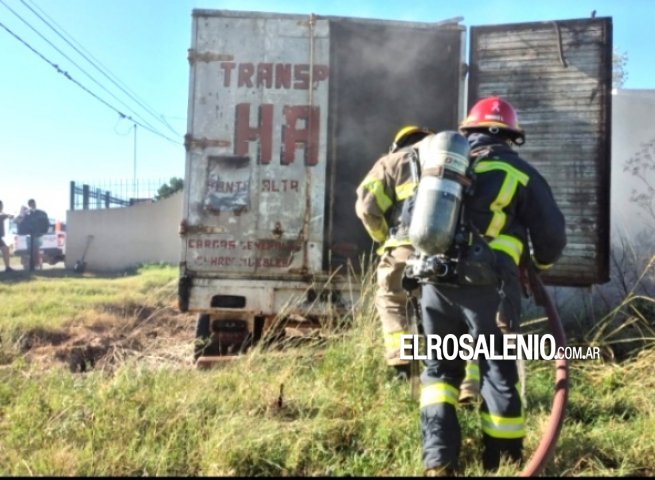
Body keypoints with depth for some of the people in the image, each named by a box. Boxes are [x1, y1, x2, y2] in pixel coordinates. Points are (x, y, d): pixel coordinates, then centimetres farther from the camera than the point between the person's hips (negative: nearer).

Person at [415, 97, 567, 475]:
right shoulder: (521, 173, 7)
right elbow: (552, 235, 6)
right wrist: (540, 264, 28)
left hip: (435, 281, 3)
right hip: (487, 285, -3)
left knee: (440, 369, 15)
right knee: (499, 373, 11)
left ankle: (438, 462, 12)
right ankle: (504, 462, 21)